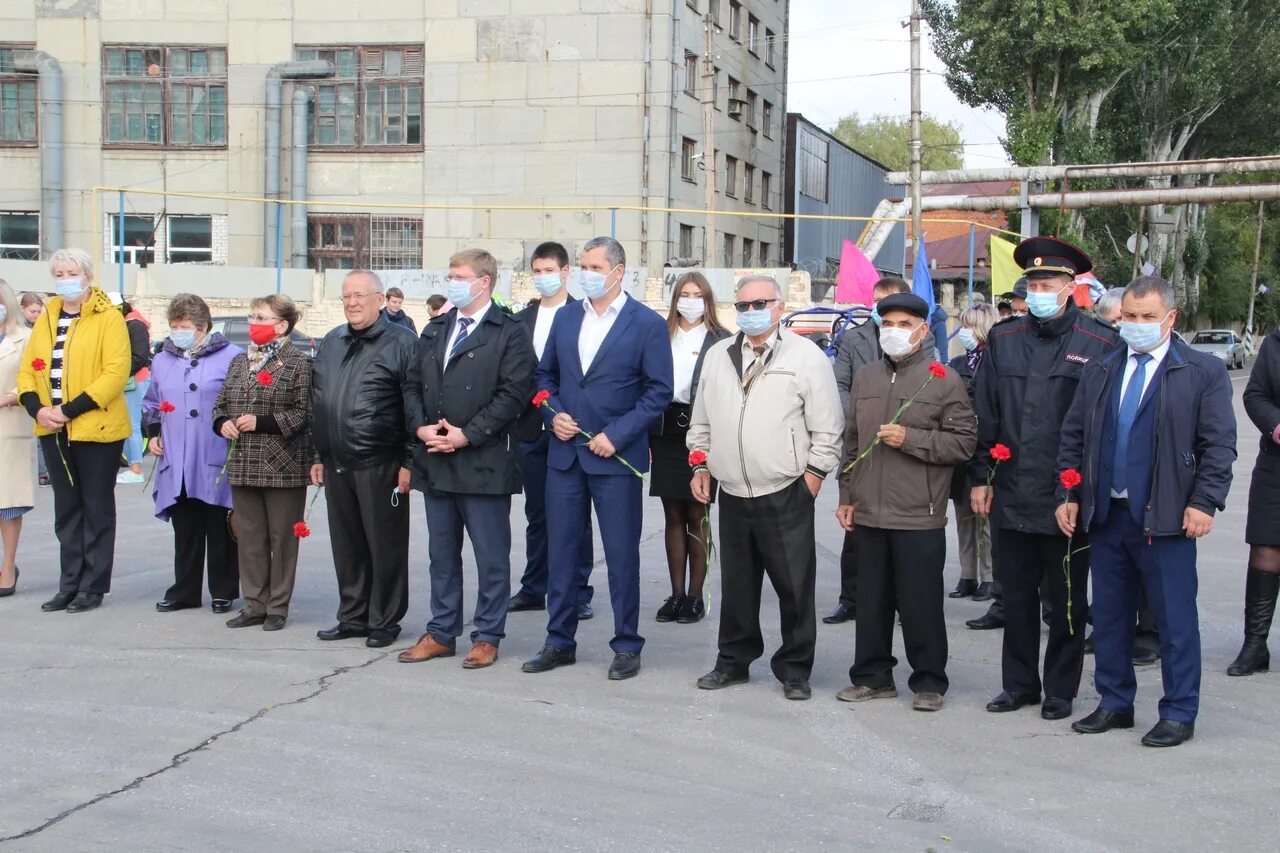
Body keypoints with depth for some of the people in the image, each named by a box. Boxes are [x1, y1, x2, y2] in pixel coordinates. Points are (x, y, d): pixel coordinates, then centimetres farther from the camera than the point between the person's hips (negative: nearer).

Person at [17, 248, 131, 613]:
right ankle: (70, 584, 21)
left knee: (96, 510, 4)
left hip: (96, 429, -6)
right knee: (66, 510, 12)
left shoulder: (108, 318, -8)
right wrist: (37, 408, -9)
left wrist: (68, 410, -20)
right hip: (53, 431, 6)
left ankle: (93, 587, 11)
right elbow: (27, 369, 11)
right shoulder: (46, 319, 12)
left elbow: (115, 374, -17)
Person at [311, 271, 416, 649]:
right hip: (336, 465, 6)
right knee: (346, 545, 13)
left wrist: (409, 461, -12)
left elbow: (414, 406, -8)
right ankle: (353, 616, 23)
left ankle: (384, 621, 11)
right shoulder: (330, 344, 16)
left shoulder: (401, 342, -5)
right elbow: (318, 404, 20)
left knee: (385, 546, 1)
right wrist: (319, 455, 17)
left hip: (380, 465, -6)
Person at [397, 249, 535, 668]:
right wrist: (421, 426, -3)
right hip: (435, 461, 7)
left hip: (484, 461, -6)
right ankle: (441, 633, 23)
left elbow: (513, 394, -13)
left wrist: (466, 434, -16)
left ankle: (487, 637, 12)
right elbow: (413, 383, 16)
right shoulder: (435, 330, 16)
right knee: (442, 554, 14)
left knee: (491, 556, 2)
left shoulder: (510, 332, -5)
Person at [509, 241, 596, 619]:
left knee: (574, 514, 3)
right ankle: (533, 589, 20)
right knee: (536, 513, 12)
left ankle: (578, 593, 9)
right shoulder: (522, 320, 12)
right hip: (532, 429, 5)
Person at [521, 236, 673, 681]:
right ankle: (559, 641, 20)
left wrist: (616, 435, -14)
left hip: (616, 457, -5)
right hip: (565, 453, 5)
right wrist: (553, 414, -2)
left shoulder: (647, 324, -5)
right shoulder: (566, 318, 10)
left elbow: (659, 392, -7)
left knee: (622, 555, 2)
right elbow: (545, 375, 17)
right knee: (561, 549, 9)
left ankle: (627, 646, 13)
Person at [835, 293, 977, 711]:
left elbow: (964, 441, -8)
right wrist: (847, 496, 17)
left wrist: (909, 439, -15)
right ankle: (872, 675, 23)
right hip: (867, 514, 5)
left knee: (921, 604, 1)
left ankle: (929, 681, 14)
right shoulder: (865, 378, 14)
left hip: (919, 517, -5)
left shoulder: (943, 379, -4)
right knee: (872, 601, 12)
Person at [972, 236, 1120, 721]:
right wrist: (980, 477, 6)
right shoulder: (1004, 340, 6)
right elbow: (984, 414, 9)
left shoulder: (1099, 344, -6)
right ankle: (1019, 684, 26)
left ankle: (1061, 691, 22)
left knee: (1066, 601, 9)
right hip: (1012, 495, 4)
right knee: (1016, 596, 13)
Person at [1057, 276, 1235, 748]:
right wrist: (1068, 495, 6)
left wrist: (1204, 502, -12)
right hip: (1106, 515, 5)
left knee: (1175, 620, 1)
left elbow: (1219, 444, -4)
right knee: (1108, 616, 12)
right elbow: (1073, 437, 13)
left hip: (1166, 518, -4)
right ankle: (1114, 704, 24)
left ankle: (1179, 714, 12)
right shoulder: (1098, 371, 11)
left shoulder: (1203, 372, -1)